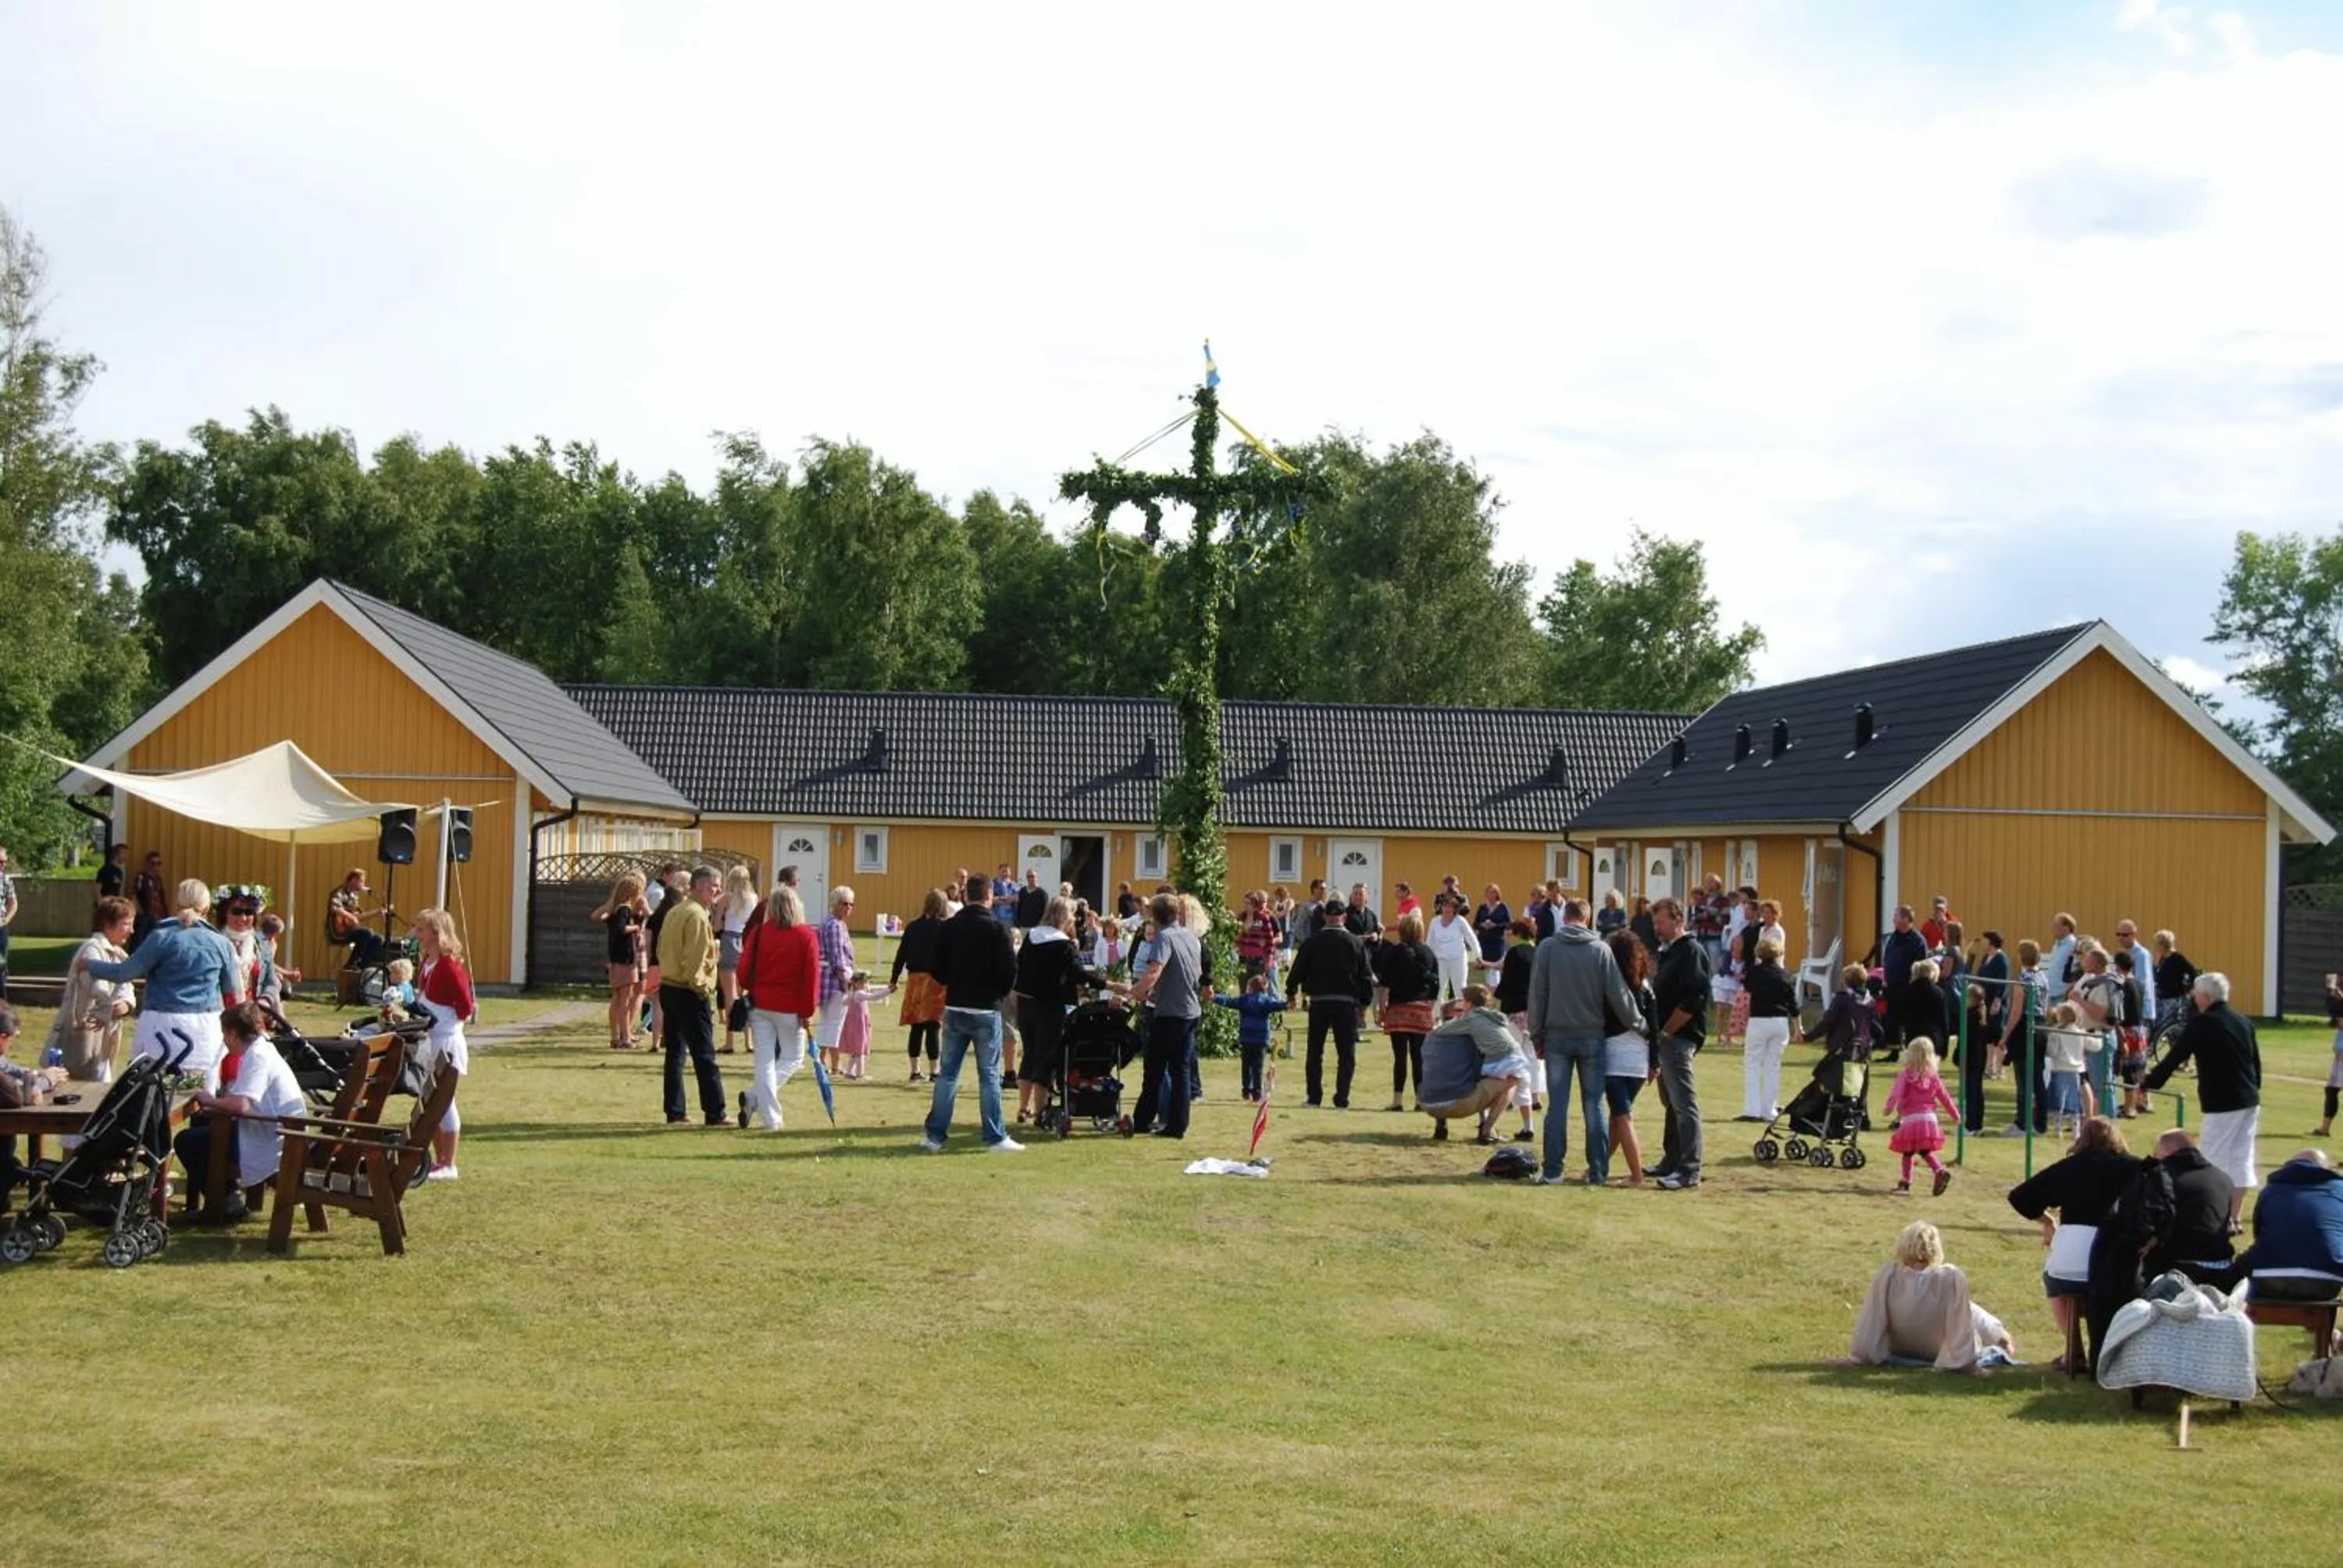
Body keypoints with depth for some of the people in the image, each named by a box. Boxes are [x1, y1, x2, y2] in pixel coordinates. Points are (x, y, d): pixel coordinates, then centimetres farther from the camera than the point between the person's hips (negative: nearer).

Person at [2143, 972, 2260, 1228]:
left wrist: (2149, 1084, 5)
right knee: (2241, 1159, 11)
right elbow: (2256, 1063, 15)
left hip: (2222, 1105, -7)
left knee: (2218, 1161, 0)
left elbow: (2174, 1057, -6)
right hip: (2249, 1101, 7)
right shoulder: (2244, 1022, 11)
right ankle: (2234, 1217, 15)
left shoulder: (2201, 1024, -9)